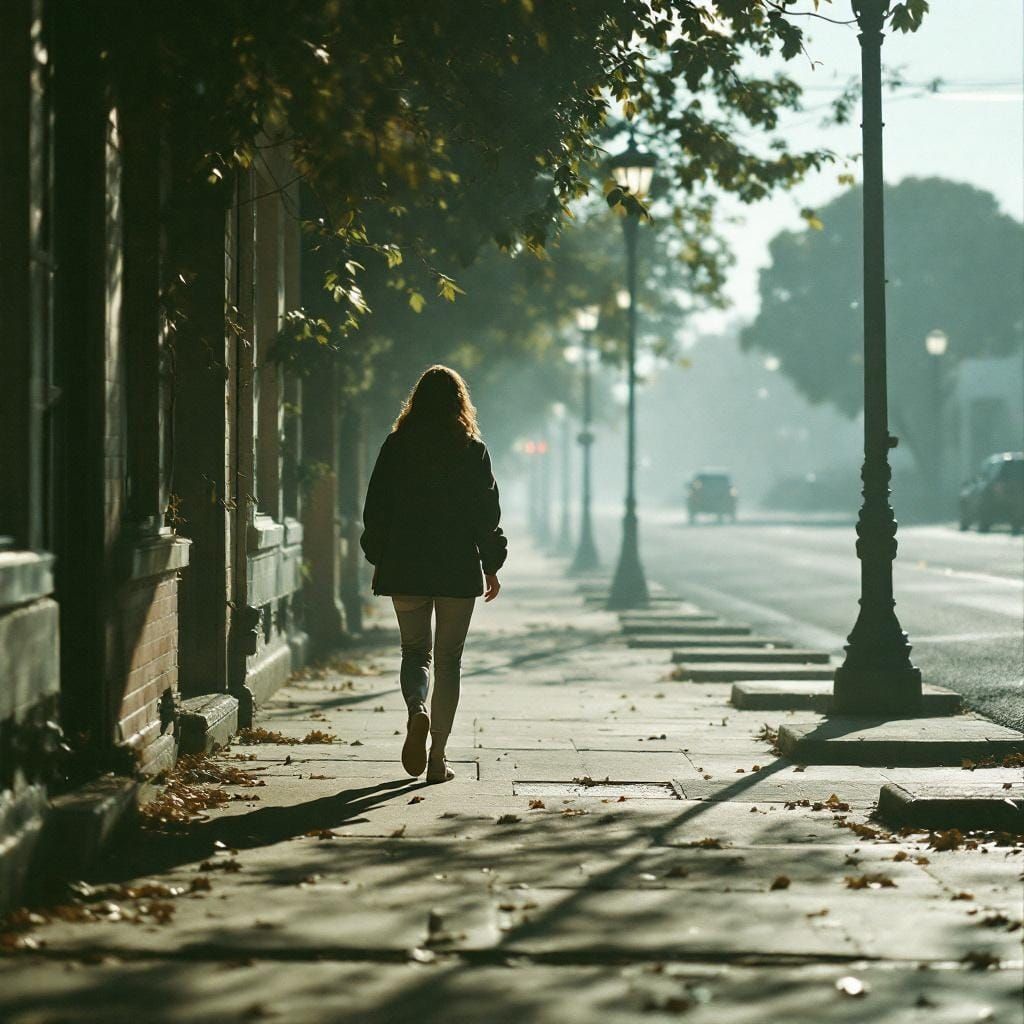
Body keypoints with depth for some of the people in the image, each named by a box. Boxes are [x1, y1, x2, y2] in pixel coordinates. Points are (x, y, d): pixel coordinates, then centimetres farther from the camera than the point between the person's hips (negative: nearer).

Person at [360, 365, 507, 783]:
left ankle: (417, 710, -19)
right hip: (459, 569, 0)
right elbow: (487, 513, -1)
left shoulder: (396, 446, -1)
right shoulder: (472, 450, -2)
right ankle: (437, 759, 5)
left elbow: (376, 508, 2)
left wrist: (378, 559, 11)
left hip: (405, 568, 0)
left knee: (415, 650, 14)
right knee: (448, 658, 7)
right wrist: (491, 565, 8)